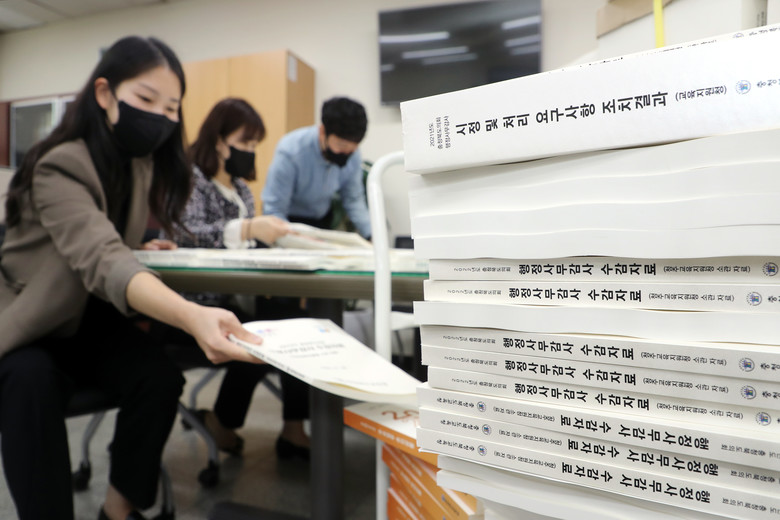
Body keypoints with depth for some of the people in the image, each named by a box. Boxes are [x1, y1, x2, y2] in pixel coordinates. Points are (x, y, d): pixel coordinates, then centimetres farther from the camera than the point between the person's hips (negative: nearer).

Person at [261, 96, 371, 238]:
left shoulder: (353, 154, -12)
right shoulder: (289, 153, -26)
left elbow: (354, 200, -1)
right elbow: (274, 211, -24)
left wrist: (372, 236, -13)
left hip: (324, 221, 2)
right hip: (289, 221, -2)